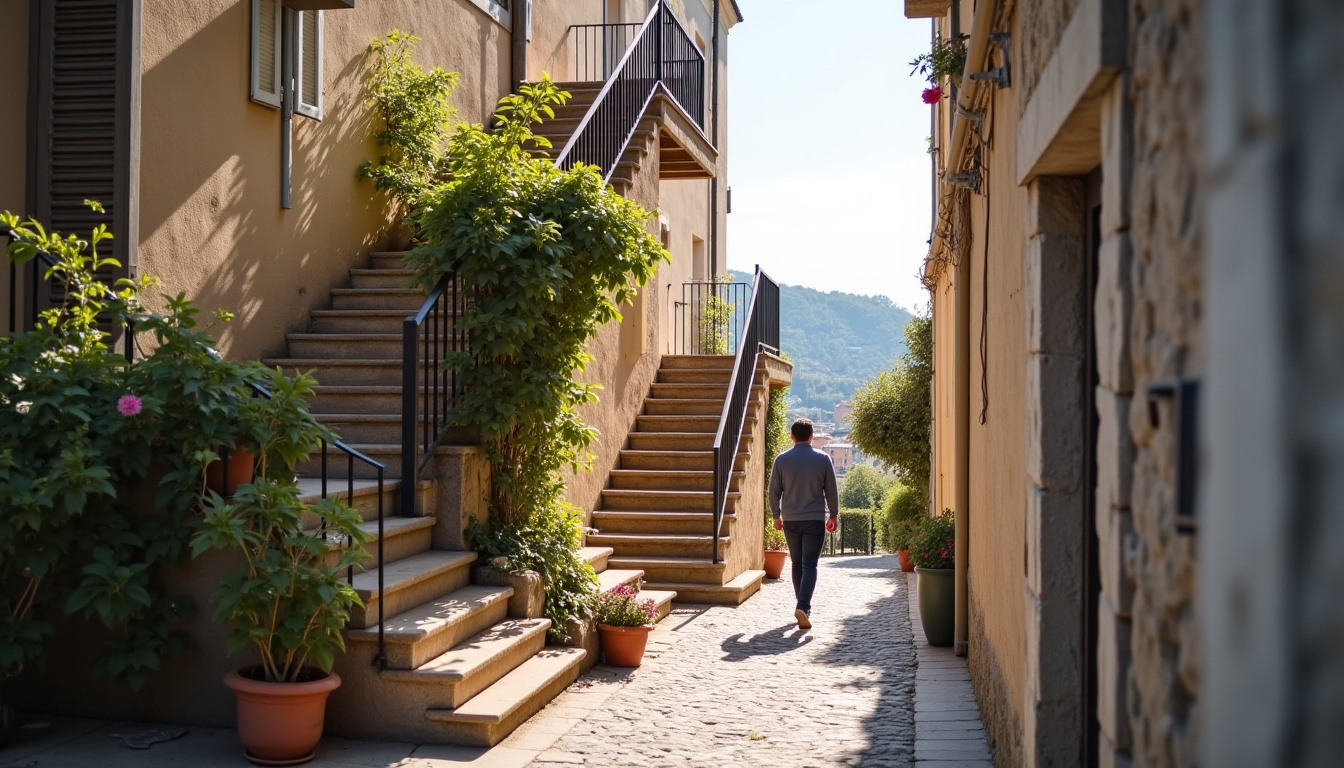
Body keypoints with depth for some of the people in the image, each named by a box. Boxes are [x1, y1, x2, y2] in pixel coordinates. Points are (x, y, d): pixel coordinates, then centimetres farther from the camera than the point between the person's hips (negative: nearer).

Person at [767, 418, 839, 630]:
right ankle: (803, 607, -21)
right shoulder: (823, 459, -3)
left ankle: (803, 605, 21)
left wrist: (776, 515, 15)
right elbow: (831, 491, 2)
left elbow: (774, 491, 3)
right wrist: (833, 515, 13)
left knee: (797, 564, 14)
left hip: (790, 520, 2)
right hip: (815, 519, -2)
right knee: (809, 565, -5)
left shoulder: (782, 459, 0)